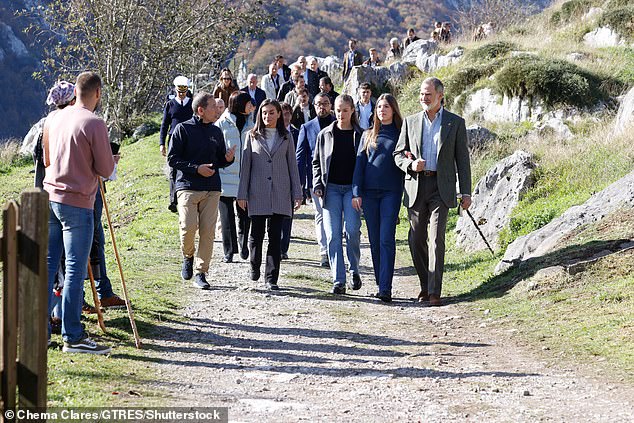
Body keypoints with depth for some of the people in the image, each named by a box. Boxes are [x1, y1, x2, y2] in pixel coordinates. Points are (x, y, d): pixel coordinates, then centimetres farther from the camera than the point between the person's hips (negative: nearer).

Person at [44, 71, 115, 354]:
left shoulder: (53, 119, 9)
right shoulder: (94, 124, -12)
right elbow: (105, 170, -10)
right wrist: (108, 160, 11)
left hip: (50, 198, 7)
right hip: (77, 203, -7)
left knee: (47, 264, 11)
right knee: (75, 269, -3)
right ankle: (72, 336, -1)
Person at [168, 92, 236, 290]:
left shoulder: (216, 132, 13)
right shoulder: (183, 129, -1)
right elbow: (172, 159, -4)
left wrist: (228, 159, -3)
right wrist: (196, 168, -13)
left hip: (212, 189, 4)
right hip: (188, 186, -4)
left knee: (208, 231, -2)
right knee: (188, 226, -16)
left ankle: (201, 273, 6)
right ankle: (188, 256, 15)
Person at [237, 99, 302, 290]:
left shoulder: (286, 137, 9)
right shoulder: (253, 136, 6)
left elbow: (292, 165, 9)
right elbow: (245, 165, 5)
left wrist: (297, 193, 3)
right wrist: (242, 194, 0)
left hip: (280, 194, 1)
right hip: (257, 193, 0)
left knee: (275, 236, -1)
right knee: (257, 234, 2)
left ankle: (271, 278, 3)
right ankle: (255, 266, 29)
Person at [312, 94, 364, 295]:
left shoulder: (360, 135, 5)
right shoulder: (325, 135, 10)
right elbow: (317, 162, 15)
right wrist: (317, 185, 2)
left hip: (352, 188, -2)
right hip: (331, 189, 2)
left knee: (352, 229, -15)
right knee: (333, 234, -4)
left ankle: (354, 270, 9)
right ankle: (338, 280, -3)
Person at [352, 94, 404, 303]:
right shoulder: (368, 135, 13)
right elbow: (360, 164, 10)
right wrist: (356, 192, 2)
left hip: (391, 192, -3)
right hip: (369, 192, 3)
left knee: (386, 240, -11)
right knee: (375, 240, 6)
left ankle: (385, 289, -15)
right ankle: (380, 284, 15)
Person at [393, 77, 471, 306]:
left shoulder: (455, 123, 5)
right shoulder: (410, 122, 11)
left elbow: (462, 159, 5)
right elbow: (398, 154, 13)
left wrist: (466, 192, -1)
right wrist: (410, 164, -10)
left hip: (441, 188, -3)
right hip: (416, 186, 3)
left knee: (436, 239, -11)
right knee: (416, 240, 6)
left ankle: (434, 292, -12)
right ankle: (425, 285, 22)